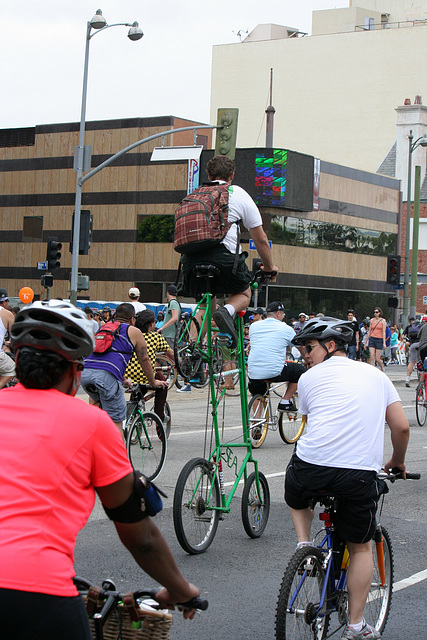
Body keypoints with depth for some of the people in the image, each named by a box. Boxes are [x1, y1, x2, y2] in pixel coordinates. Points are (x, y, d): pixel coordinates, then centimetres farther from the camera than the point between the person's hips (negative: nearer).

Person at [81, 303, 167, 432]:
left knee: (95, 397, 37)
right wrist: (153, 382, 38)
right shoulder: (134, 332, 16)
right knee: (116, 421, -1)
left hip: (84, 373, 6)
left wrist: (122, 378, 59)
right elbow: (144, 360, 22)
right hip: (107, 376, -6)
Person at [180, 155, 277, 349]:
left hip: (192, 257, 3)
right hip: (224, 254, -3)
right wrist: (269, 267, 33)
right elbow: (261, 240, 18)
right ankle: (227, 311, -10)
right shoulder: (239, 194, 16)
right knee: (243, 294, 23)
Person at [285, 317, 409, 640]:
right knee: (361, 547, 20)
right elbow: (402, 427, 14)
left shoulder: (309, 378, 13)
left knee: (297, 498, 36)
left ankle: (304, 543, 14)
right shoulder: (376, 375, 17)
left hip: (310, 467, -1)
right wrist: (397, 462, 32)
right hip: (360, 474, 1)